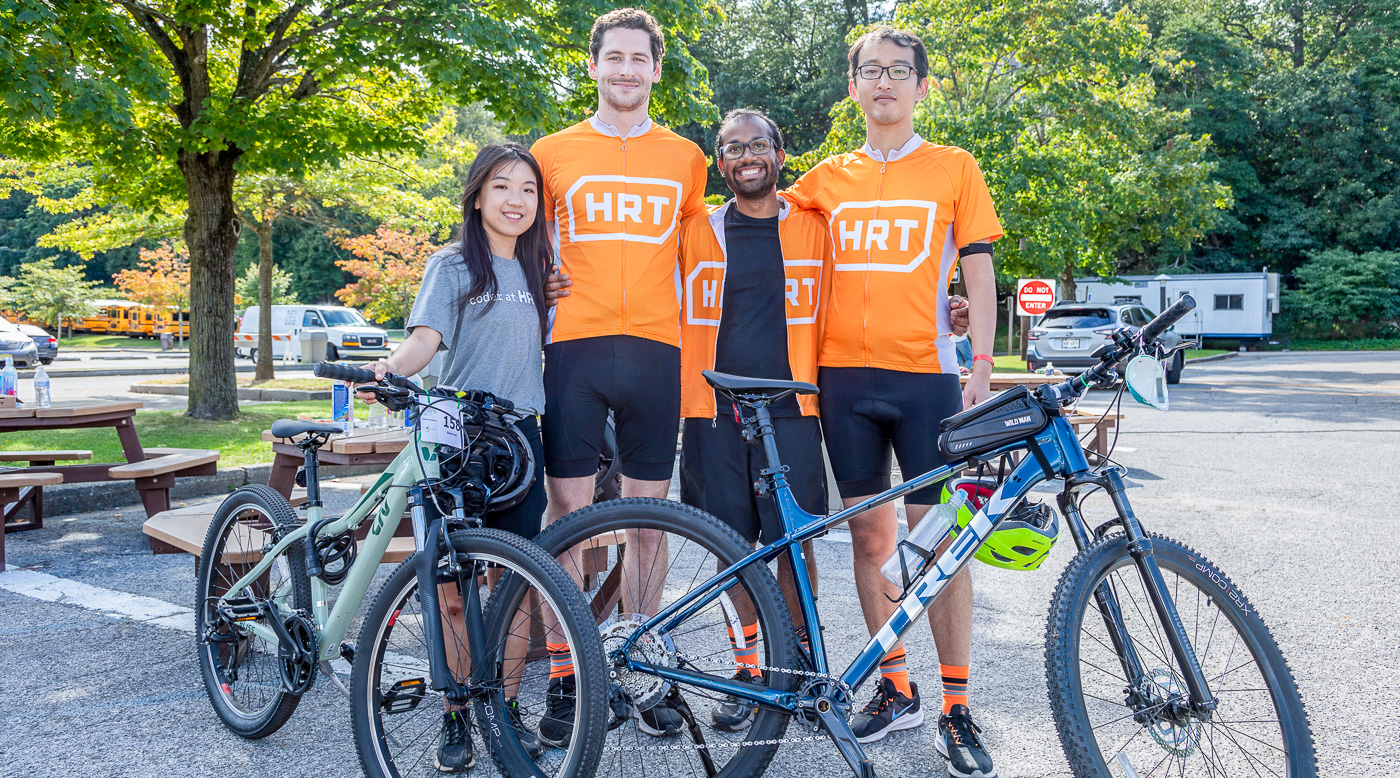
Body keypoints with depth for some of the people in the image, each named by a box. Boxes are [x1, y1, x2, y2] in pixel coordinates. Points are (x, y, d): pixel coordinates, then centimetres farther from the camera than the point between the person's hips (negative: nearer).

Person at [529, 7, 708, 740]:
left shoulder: (685, 158, 12)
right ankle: (564, 679, 11)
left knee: (647, 521, 6)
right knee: (567, 513, 0)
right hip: (575, 347, -1)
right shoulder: (553, 153, 9)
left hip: (654, 349, 1)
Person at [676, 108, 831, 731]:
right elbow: (672, 315, 16)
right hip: (715, 409, 1)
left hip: (790, 408, 0)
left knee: (795, 541, 0)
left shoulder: (813, 230, 9)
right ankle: (746, 667, 18)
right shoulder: (695, 233, 9)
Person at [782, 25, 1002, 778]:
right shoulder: (826, 178, 12)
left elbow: (978, 272, 3)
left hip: (924, 375, -3)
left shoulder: (953, 168, 6)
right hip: (844, 376, 3)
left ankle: (956, 710, 8)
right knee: (868, 534, 8)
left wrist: (981, 365, -8)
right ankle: (894, 687, 21)